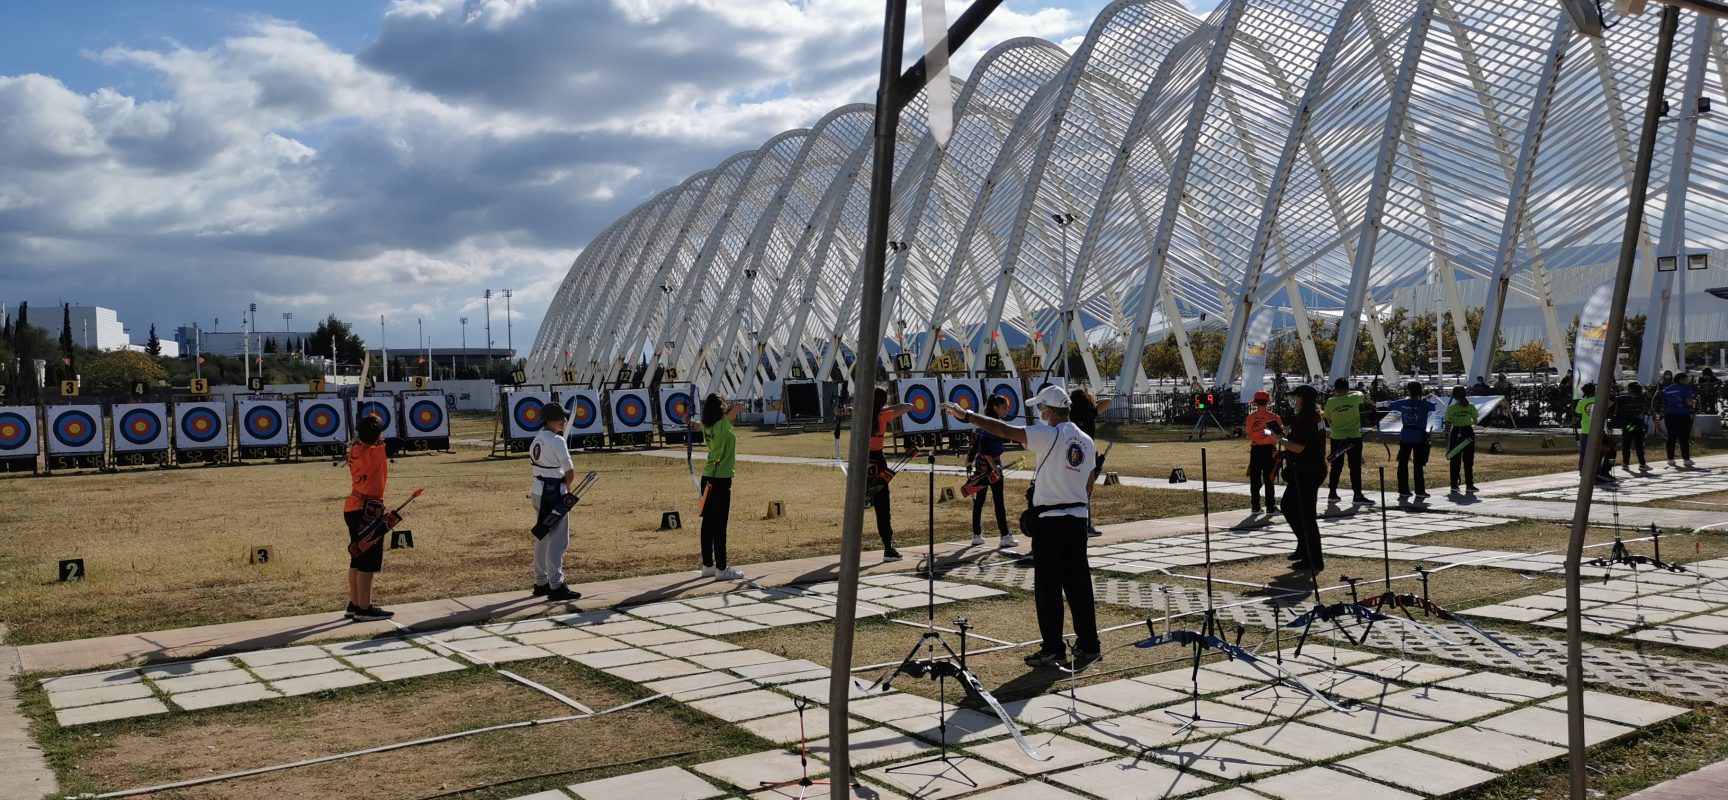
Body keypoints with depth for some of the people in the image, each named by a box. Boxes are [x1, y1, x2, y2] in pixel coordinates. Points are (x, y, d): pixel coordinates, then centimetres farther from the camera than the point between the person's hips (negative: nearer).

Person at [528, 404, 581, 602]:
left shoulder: (536, 439, 9)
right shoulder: (557, 441, -16)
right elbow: (570, 473, -16)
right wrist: (567, 486, 5)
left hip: (538, 491, 9)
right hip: (554, 494, -9)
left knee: (542, 538, 17)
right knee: (557, 541, -5)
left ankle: (541, 583, 25)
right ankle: (556, 587, -5)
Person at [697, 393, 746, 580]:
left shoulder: (707, 426, 8)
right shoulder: (723, 423, -12)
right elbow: (739, 406, -11)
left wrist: (726, 410, 15)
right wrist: (729, 409, 5)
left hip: (708, 479, 8)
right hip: (721, 479, -8)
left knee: (708, 522, 11)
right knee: (720, 524, -5)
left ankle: (707, 565, 18)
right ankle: (721, 569, -2)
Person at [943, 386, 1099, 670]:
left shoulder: (1048, 435, -13)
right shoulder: (1086, 441, 9)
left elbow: (1006, 431, -20)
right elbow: (1088, 479, 15)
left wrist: (966, 416, -18)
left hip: (1049, 519, -7)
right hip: (1078, 517, 7)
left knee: (1048, 586, 2)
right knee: (1079, 584, 11)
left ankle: (1053, 649, 6)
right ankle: (1088, 645, 15)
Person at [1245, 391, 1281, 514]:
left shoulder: (1250, 417, -2)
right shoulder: (1273, 416, -8)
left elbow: (1249, 435, 0)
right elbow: (1281, 432, -4)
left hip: (1255, 450, 2)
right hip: (1269, 449, -2)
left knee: (1255, 480, 8)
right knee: (1269, 480, 3)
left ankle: (1256, 507, 9)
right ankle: (1271, 507, 3)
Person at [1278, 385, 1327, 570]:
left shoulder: (1304, 418, -18)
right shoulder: (1316, 416, 14)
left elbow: (1298, 447, -22)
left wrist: (1280, 439, -9)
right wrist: (1285, 436, 13)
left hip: (1307, 471, -11)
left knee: (1306, 515, -5)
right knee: (1288, 506, 21)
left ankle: (1315, 561, 1)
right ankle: (1305, 547, 25)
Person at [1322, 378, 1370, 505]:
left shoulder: (1330, 402, -4)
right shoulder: (1354, 398, -8)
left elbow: (1328, 420, 7)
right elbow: (1362, 395, 17)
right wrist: (1346, 392, 26)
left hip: (1336, 437, 3)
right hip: (1353, 437, -3)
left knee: (1336, 466, 12)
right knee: (1355, 467, -1)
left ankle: (1332, 493, 18)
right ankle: (1357, 495, -3)